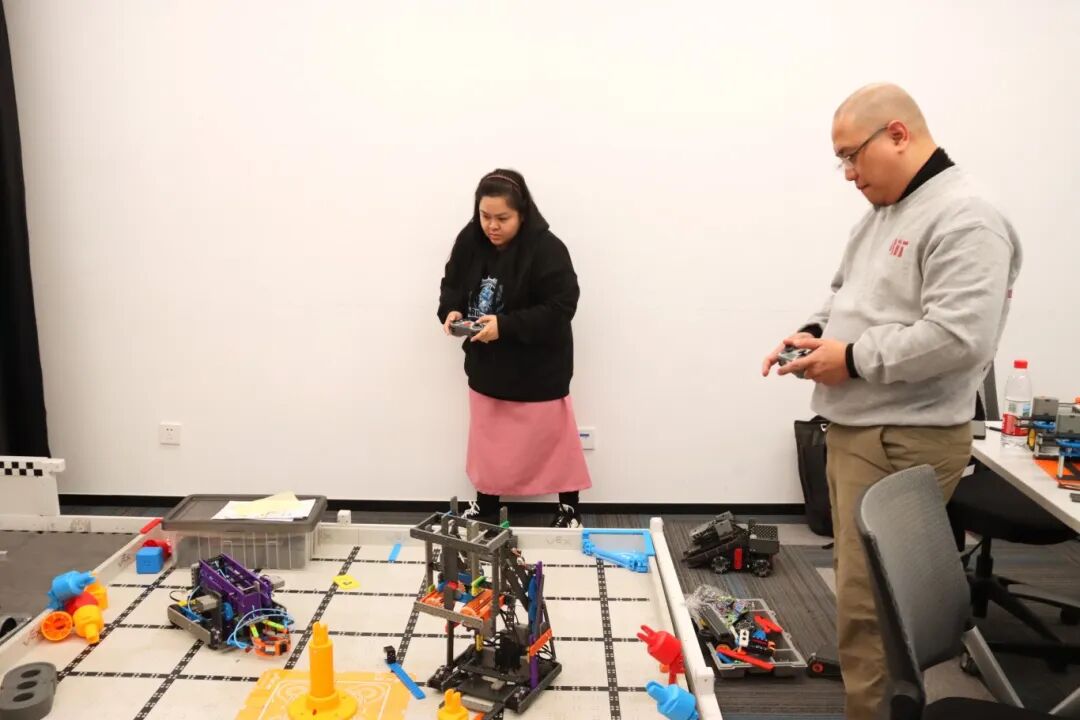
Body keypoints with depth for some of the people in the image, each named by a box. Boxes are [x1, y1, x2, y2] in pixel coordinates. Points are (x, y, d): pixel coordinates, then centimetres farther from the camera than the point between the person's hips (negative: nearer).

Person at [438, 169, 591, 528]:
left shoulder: (547, 249, -22)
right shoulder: (469, 240, -5)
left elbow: (560, 307, -24)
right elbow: (451, 285, 9)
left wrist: (505, 324, -31)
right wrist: (450, 311, -13)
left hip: (538, 368, -5)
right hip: (486, 363, 5)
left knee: (551, 436, 9)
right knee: (487, 436, 19)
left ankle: (569, 507, 30)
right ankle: (485, 502, 39)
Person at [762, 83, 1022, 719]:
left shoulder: (963, 220, -16)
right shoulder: (882, 213, 15)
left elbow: (959, 336, -25)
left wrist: (852, 359, -18)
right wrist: (817, 332, 5)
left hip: (906, 443, -10)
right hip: (856, 428, 10)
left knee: (868, 601, -5)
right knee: (862, 588, 18)